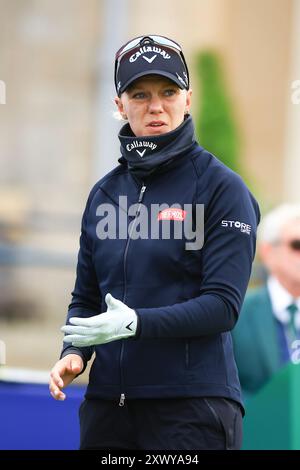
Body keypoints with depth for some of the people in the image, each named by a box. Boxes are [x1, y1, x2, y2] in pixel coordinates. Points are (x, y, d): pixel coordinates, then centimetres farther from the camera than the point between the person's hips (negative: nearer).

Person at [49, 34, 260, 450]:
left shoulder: (222, 188, -4)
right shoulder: (105, 193, 13)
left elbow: (223, 304, -12)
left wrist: (136, 323, -23)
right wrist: (73, 353, -3)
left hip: (193, 405, -5)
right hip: (109, 399, 5)